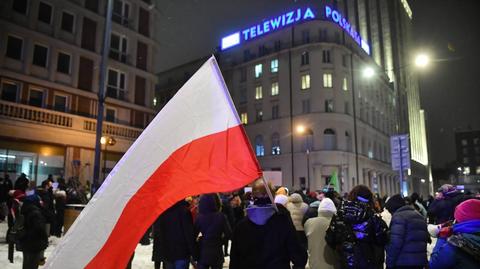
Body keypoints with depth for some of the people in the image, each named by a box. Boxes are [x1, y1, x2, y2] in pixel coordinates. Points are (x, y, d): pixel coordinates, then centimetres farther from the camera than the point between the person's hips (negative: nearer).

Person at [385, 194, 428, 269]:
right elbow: (425, 238, 19)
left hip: (403, 262, -8)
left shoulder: (398, 216, -11)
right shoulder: (419, 215, 18)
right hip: (420, 261, 9)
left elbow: (395, 243, -18)